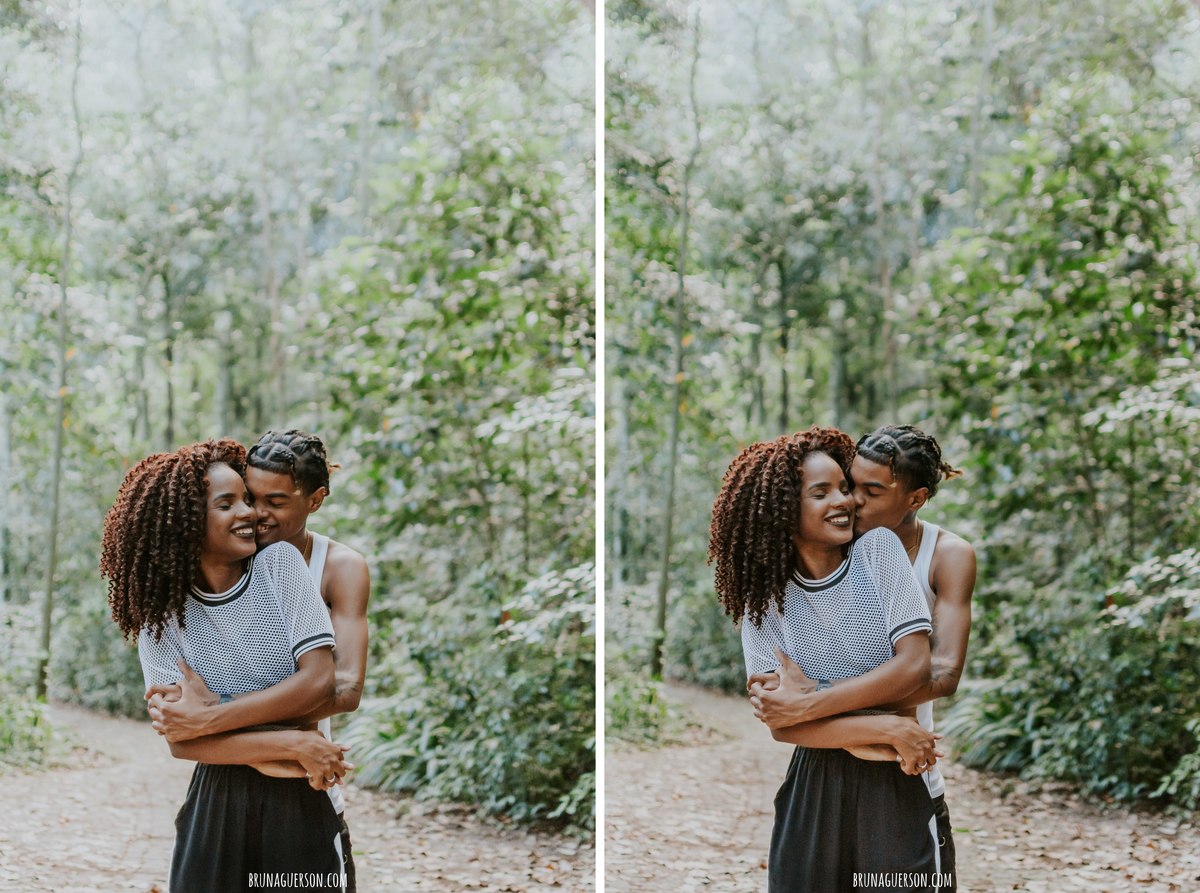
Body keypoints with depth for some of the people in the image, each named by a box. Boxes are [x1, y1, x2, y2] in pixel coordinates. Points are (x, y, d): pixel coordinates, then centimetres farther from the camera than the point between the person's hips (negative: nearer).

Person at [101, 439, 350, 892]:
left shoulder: (280, 563, -2)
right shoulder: (161, 618, -2)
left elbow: (319, 680, -10)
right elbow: (181, 742, -10)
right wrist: (294, 744, -18)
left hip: (299, 803, 0)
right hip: (215, 805, 0)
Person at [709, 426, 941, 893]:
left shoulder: (878, 549, -2)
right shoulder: (765, 598, -1)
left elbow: (915, 664, -11)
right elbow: (780, 725, -8)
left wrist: (807, 704, -15)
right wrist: (887, 730, -17)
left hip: (894, 785, -1)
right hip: (813, 787, 1)